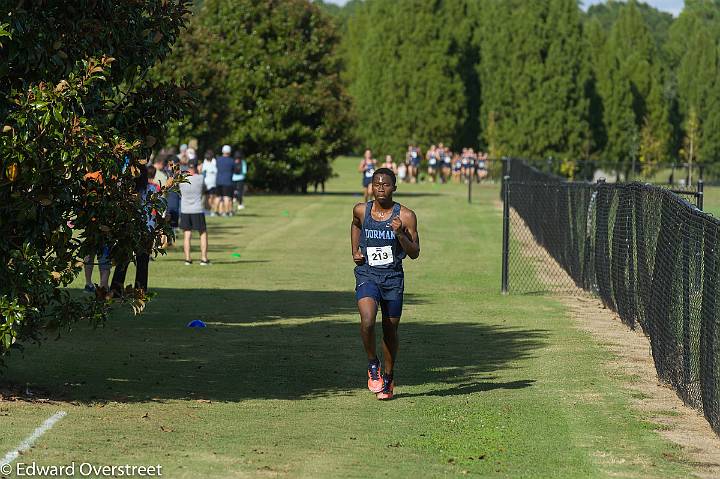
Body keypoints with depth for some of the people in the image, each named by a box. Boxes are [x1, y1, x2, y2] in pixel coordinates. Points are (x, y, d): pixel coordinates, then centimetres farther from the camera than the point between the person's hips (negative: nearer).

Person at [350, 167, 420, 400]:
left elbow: (415, 253, -5)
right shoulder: (361, 210, -1)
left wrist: (400, 233, -21)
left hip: (393, 277, 0)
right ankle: (372, 365, 0)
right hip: (367, 274, 0)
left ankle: (388, 378, 30)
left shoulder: (406, 216, -7)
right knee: (367, 320, -24)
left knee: (390, 329, 10)